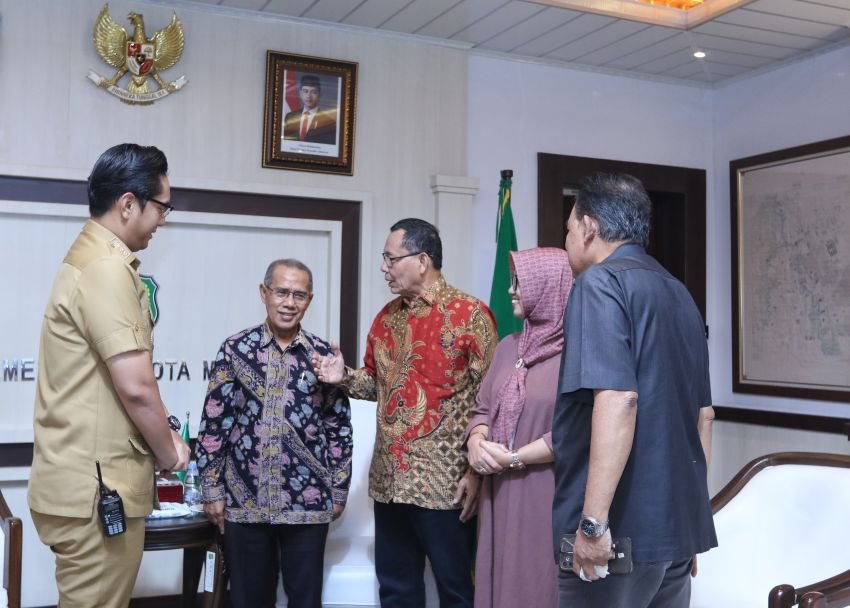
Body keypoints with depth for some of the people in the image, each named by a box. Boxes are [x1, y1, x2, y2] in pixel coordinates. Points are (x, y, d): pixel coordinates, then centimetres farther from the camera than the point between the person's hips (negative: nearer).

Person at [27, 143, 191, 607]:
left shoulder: (90, 258, 15)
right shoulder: (108, 270, -19)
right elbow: (136, 387, -22)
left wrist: (161, 438, 15)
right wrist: (168, 452, -6)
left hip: (86, 480, 10)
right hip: (96, 489, -10)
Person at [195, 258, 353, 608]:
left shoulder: (322, 355, 1)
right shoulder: (235, 350, -1)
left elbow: (340, 427, 5)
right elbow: (213, 423, 0)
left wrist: (339, 490, 5)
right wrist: (211, 489, -2)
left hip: (308, 502, 1)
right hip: (244, 501, 0)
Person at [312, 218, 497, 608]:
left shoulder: (469, 314, -9)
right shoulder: (386, 317, 12)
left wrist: (477, 471, -15)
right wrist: (344, 377, -1)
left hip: (445, 483, -6)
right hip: (389, 480, 7)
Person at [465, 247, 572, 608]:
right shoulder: (509, 347, 13)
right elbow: (482, 408, 15)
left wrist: (514, 458, -14)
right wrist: (477, 442, -6)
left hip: (550, 499, -6)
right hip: (500, 497, 6)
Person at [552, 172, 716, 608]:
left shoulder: (601, 281, -10)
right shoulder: (679, 293, 15)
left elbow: (617, 399, -23)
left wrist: (594, 520, -23)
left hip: (622, 525, -8)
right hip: (678, 522, 8)